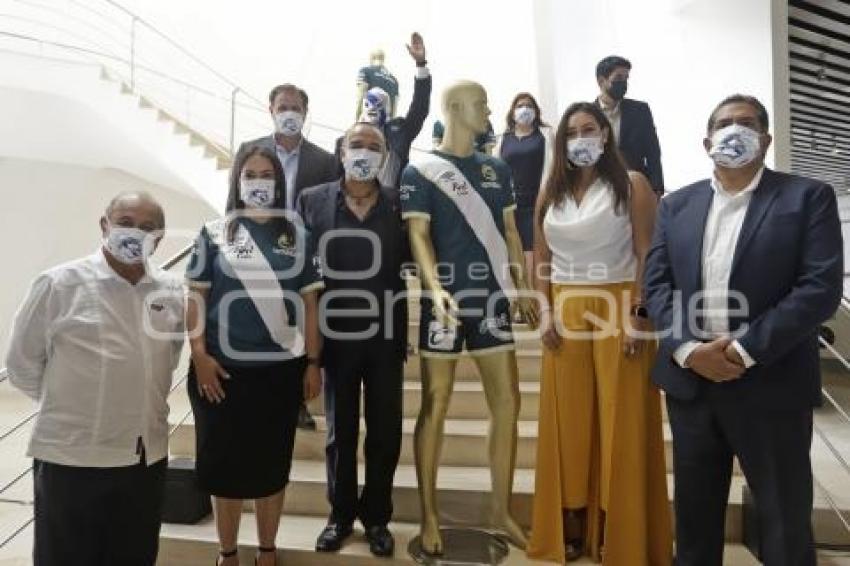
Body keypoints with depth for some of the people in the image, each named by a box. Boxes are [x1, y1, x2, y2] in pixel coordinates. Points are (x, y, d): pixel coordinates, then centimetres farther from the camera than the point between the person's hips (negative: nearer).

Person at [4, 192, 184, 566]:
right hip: (71, 457, -4)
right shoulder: (59, 285, -9)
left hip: (147, 456, 4)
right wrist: (67, 405, 5)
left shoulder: (172, 292, 2)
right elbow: (22, 365, -2)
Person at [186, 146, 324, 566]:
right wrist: (199, 355, -9)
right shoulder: (214, 233, 3)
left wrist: (313, 362, 1)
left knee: (272, 465, 13)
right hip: (224, 370, -1)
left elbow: (309, 301, 5)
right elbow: (195, 297, 0)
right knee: (225, 464, 10)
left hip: (281, 370, 1)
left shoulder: (295, 235, 6)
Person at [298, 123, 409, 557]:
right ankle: (340, 514, 34)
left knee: (385, 432, 11)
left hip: (385, 337, 1)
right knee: (339, 431, 14)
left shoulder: (400, 203, 0)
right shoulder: (312, 201, 0)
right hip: (336, 337, 0)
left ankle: (376, 517, 31)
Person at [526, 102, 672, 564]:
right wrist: (545, 312, 1)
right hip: (565, 313, 4)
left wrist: (639, 314, -14)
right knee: (569, 420, 7)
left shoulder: (632, 185, 0)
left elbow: (648, 255, -6)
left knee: (620, 420, 2)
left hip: (618, 310, -3)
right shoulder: (550, 192, 11)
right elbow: (540, 259, 11)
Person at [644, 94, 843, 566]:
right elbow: (657, 283, 3)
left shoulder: (808, 197, -1)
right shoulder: (676, 205, 9)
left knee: (784, 519, 13)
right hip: (690, 380, 3)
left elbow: (822, 288, -11)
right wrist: (688, 350, -12)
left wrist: (744, 351, -17)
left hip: (770, 385, -2)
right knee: (694, 513, 17)